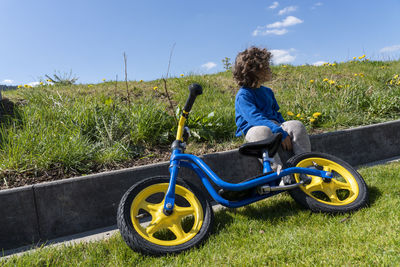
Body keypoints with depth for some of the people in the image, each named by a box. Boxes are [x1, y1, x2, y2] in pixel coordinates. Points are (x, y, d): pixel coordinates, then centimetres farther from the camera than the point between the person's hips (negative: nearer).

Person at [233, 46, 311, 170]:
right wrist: (280, 133, -29)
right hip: (252, 129, -6)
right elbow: (255, 118, -22)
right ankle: (278, 170, -44)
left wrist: (284, 127, 4)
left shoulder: (268, 91, 20)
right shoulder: (243, 95, -8)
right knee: (263, 131, -41)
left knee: (297, 125, -21)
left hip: (274, 124, 7)